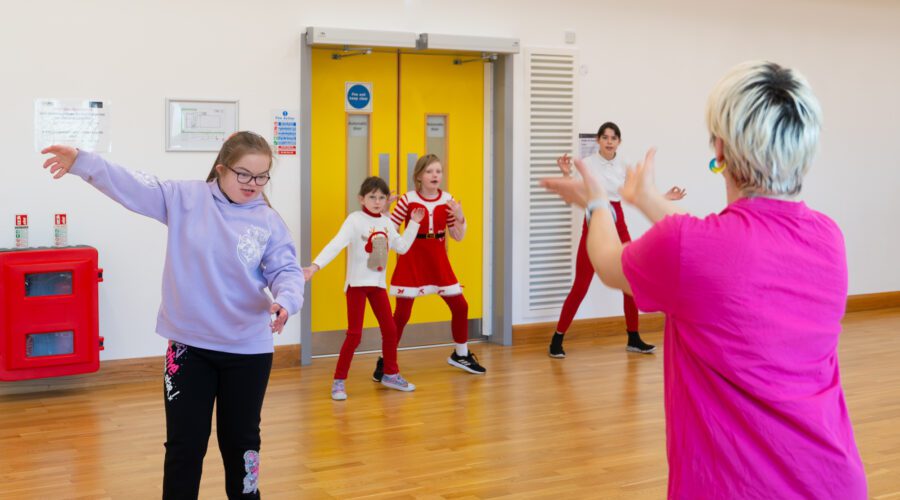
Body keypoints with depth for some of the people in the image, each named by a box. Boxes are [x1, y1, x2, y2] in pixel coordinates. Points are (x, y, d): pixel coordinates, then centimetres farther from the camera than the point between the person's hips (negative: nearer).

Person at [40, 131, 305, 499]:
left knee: (240, 440, 15)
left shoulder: (269, 221, -3)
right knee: (185, 442, 8)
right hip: (189, 344, 0)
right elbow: (134, 187, -8)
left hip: (248, 349, 0)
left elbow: (286, 270, -8)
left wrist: (285, 301, -29)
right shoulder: (186, 198, -3)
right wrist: (82, 162, -19)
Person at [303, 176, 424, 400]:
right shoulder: (355, 220, -12)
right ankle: (339, 381, 3)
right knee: (354, 334, -8)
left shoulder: (387, 222, 7)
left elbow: (402, 247, 14)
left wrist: (414, 223, 10)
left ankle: (390, 374, 26)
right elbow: (335, 245, -23)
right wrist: (315, 265, -36)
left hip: (378, 283, 5)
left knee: (390, 330, 7)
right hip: (357, 283, -5)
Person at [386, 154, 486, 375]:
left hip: (438, 260, 4)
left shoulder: (447, 200, 0)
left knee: (460, 305, 7)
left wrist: (459, 217, -14)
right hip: (411, 260, -4)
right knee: (402, 313, -5)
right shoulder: (408, 200, -10)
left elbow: (458, 237, 4)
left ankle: (461, 354, 28)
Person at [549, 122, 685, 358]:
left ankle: (634, 338, 18)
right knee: (581, 286, -6)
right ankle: (557, 339, 5)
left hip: (618, 225, 5)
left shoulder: (623, 165, 5)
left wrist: (664, 197, 3)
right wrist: (567, 174, -29)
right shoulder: (587, 163, -8)